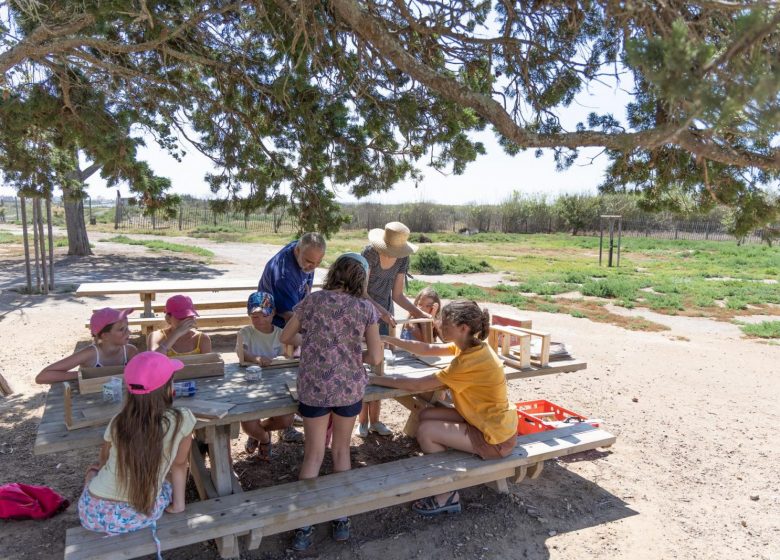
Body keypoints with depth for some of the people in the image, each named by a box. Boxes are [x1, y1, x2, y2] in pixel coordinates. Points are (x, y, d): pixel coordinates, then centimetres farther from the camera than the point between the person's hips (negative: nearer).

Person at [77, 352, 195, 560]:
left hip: (93, 514, 2)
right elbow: (179, 465, 1)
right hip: (141, 517, -1)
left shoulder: (118, 422, -7)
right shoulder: (182, 420, -14)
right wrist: (178, 503, 15)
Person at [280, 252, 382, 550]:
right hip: (350, 388, 0)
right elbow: (376, 356, -7)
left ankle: (304, 526, 16)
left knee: (313, 454, 13)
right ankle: (341, 520, 29)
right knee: (341, 450, 19)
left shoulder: (314, 299, -2)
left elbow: (285, 338, 8)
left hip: (313, 387, 0)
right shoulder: (366, 308, -4)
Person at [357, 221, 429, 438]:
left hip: (384, 312, 4)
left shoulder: (402, 259, -5)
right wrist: (380, 310, -34)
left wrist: (420, 312, -10)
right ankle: (363, 420, 12)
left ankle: (374, 420, 18)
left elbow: (397, 294, 1)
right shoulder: (370, 253, -20)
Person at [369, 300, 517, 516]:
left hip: (496, 438, -9)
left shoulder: (470, 361, -29)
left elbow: (418, 385, -25)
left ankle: (448, 496, 9)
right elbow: (427, 349, 4)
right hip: (493, 422, 9)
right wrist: (388, 339, -4)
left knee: (425, 431, -9)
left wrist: (375, 379, -17)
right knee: (426, 415, 7)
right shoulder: (472, 345, -2)